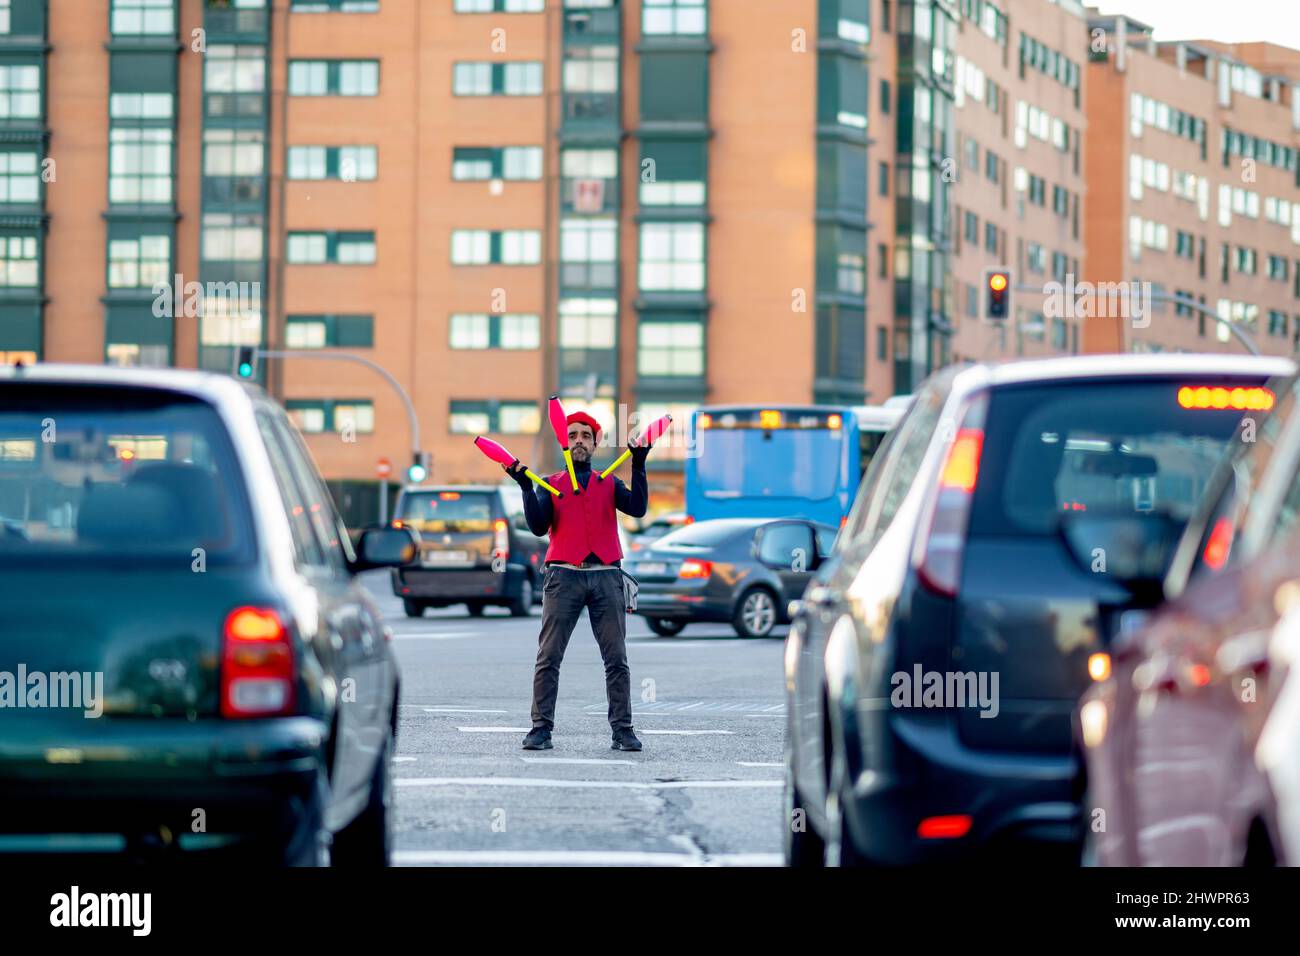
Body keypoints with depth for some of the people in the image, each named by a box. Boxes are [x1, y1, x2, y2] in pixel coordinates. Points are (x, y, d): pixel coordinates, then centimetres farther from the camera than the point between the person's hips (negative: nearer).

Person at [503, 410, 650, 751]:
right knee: (549, 657, -6)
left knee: (617, 659, -2)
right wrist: (526, 488, -9)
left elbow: (637, 508, -1)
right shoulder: (550, 485, 15)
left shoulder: (609, 484, 18)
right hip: (564, 576, -1)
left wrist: (639, 467, -7)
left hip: (606, 577, 1)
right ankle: (541, 728, -4)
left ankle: (622, 730, 1)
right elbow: (538, 526, 0)